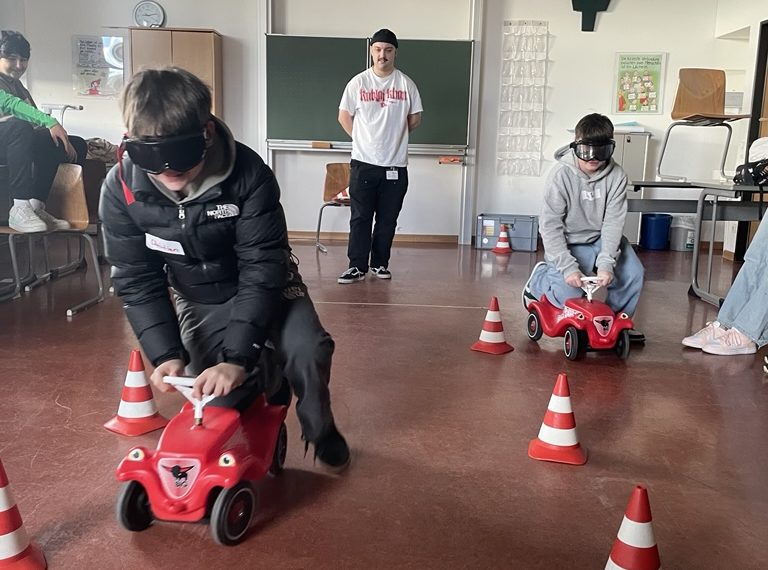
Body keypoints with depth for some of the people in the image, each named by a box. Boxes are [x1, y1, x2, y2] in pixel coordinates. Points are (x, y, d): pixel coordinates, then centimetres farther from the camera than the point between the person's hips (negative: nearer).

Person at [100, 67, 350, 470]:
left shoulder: (249, 175, -31)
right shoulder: (120, 189, -23)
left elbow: (263, 268, -30)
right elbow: (137, 281, -14)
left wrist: (238, 356, -36)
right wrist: (166, 354, -24)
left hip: (264, 285, -2)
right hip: (197, 300, 2)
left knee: (308, 351, -24)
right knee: (211, 397, -10)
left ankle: (320, 430, 6)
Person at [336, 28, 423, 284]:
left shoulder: (406, 84, 2)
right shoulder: (358, 82, 0)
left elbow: (415, 119, 11)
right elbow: (344, 116, 7)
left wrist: (394, 136, 13)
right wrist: (363, 139, 8)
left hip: (396, 164, 1)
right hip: (363, 162, -1)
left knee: (388, 219, 7)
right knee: (360, 217, 0)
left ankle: (380, 263, 19)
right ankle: (357, 266, 5)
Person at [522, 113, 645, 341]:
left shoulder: (616, 176, -12)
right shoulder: (561, 175, -20)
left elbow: (613, 222, -15)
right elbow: (550, 225, -20)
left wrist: (606, 263, -26)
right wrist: (568, 267, -27)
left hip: (602, 239, 4)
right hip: (569, 244, -4)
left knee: (633, 273, -13)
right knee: (569, 295, -19)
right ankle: (539, 279, 15)